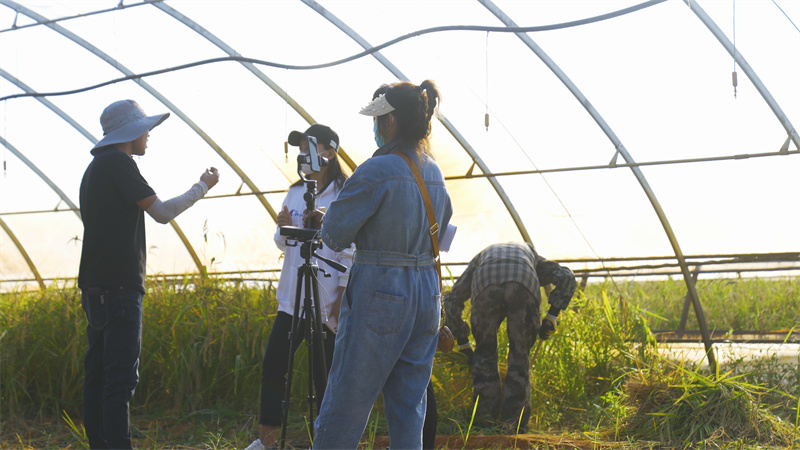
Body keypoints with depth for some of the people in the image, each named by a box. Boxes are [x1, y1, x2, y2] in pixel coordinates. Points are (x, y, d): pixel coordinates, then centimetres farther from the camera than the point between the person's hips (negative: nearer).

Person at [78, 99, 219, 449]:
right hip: (118, 286, -10)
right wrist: (202, 186, 2)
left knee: (98, 374, 8)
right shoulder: (118, 163, -9)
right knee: (121, 377, -12)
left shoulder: (95, 167, 21)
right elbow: (162, 212, -9)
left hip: (96, 286, 10)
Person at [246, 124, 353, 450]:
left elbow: (350, 253, -10)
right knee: (272, 366, 6)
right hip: (292, 298, 7)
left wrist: (341, 300, -15)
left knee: (324, 375, 0)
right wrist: (284, 230, -5)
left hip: (326, 302, -7)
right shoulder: (295, 192, 12)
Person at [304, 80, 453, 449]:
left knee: (345, 406, 1)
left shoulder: (377, 171, -14)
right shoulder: (434, 173, 10)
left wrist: (326, 219, 12)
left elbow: (335, 235, -12)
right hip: (427, 294, 7)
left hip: (379, 294, -7)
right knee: (409, 408, 11)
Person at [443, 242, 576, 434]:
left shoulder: (481, 258, 45)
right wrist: (551, 317, 21)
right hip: (524, 286, 0)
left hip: (486, 286, 0)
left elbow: (451, 300, 34)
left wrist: (463, 344, 37)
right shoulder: (531, 254, 44)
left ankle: (485, 422, 14)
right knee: (519, 356, 16)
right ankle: (515, 424, 12)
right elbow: (566, 277, 24)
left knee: (485, 354, 19)